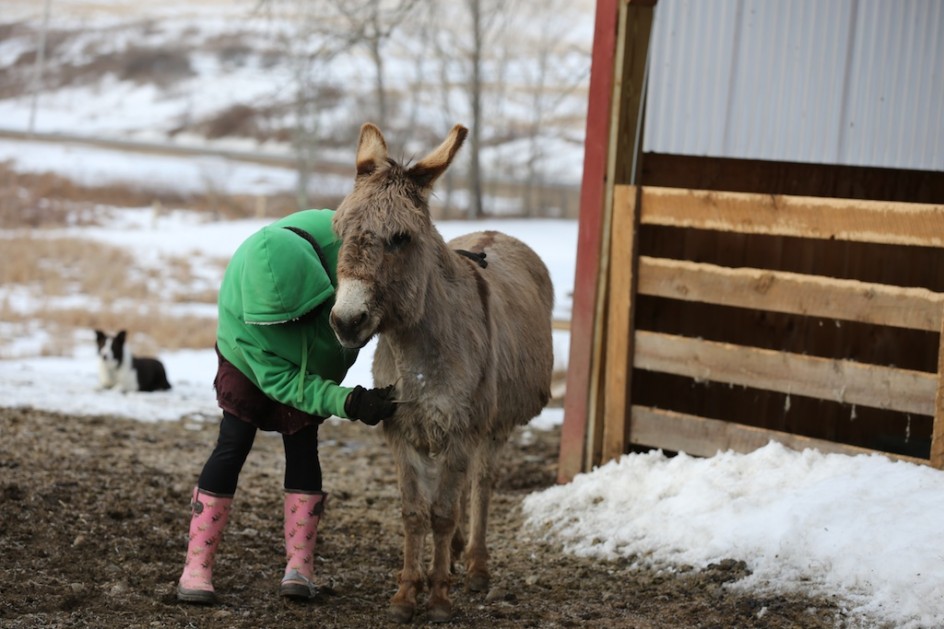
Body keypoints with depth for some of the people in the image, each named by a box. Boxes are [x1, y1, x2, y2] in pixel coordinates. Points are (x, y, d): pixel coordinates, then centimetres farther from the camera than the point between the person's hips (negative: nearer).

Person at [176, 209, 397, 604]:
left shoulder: (336, 236, -40)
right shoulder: (238, 307, -42)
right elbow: (280, 380, -34)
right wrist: (347, 402, -45)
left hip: (314, 364, 3)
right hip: (249, 362, -3)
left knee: (302, 449, -3)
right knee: (232, 447, -8)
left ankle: (299, 567, -1)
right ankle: (196, 568, -4)